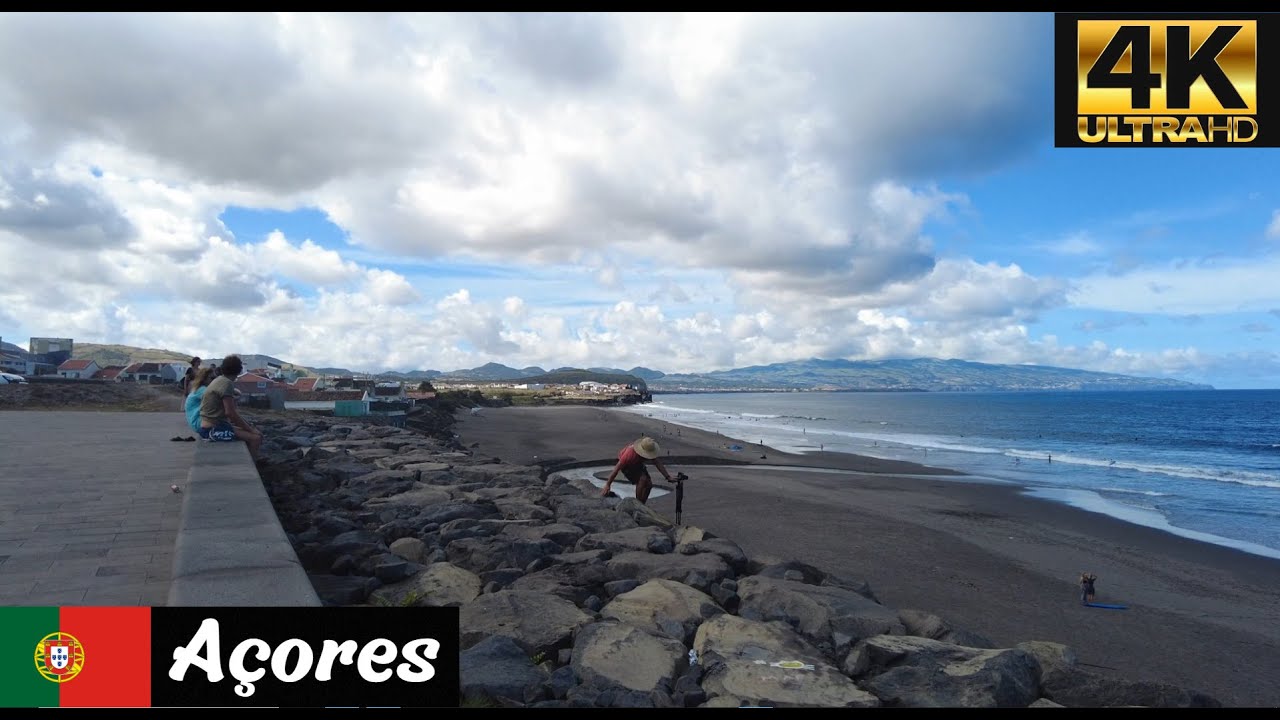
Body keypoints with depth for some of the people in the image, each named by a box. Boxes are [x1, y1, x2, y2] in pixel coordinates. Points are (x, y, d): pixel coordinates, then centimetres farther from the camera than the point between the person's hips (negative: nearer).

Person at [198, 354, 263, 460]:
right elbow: (230, 413, -22)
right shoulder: (227, 383, -16)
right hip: (213, 430, -10)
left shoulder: (220, 380, 12)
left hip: (211, 427, 10)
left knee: (251, 432, 18)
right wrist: (250, 429, -14)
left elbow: (231, 411, 17)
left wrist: (250, 426, 13)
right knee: (256, 438, -17)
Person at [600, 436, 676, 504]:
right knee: (642, 479, -28)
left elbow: (657, 463, -14)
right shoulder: (630, 454, -41)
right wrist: (607, 485, -32)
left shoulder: (649, 449, -26)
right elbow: (617, 468, -35)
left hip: (638, 464, 6)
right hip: (626, 464, -6)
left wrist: (668, 477, -18)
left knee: (649, 484, -4)